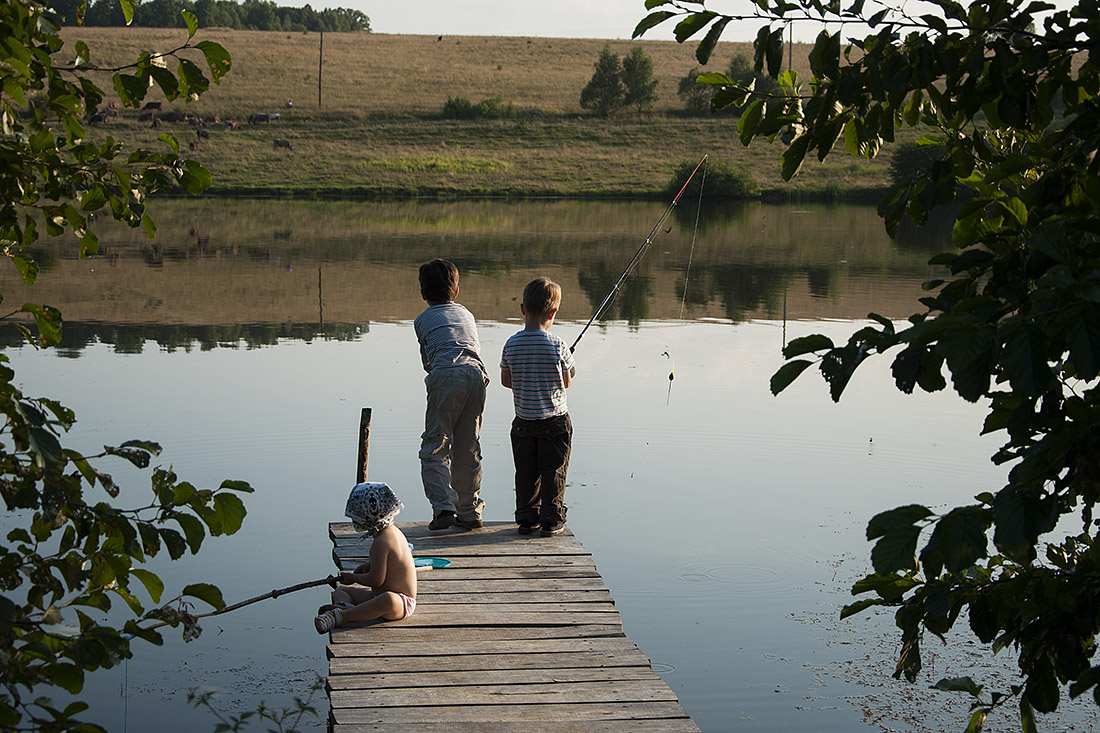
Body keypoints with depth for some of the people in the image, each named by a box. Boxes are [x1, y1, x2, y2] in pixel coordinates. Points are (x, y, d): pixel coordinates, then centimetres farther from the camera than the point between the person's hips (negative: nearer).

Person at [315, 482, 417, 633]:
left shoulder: (380, 543, -22)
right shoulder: (394, 531, 9)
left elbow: (376, 579, -24)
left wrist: (353, 578, -8)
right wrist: (369, 564, 18)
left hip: (401, 601, -11)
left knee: (389, 600, -47)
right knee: (340, 589, 12)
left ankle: (341, 616, -52)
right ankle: (344, 606, -23)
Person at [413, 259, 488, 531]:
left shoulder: (422, 320, 18)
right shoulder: (467, 314, 29)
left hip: (445, 376, -4)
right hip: (477, 374, 4)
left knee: (434, 448, 0)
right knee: (467, 449, 13)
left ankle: (443, 507, -15)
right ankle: (469, 511, 15)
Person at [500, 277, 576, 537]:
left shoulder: (511, 344, -6)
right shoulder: (557, 345, -15)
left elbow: (505, 380, 5)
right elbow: (567, 382, -4)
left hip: (523, 421, 3)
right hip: (554, 420, -3)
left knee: (526, 473, 13)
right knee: (553, 472, 6)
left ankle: (526, 517, 17)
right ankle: (551, 520, 7)